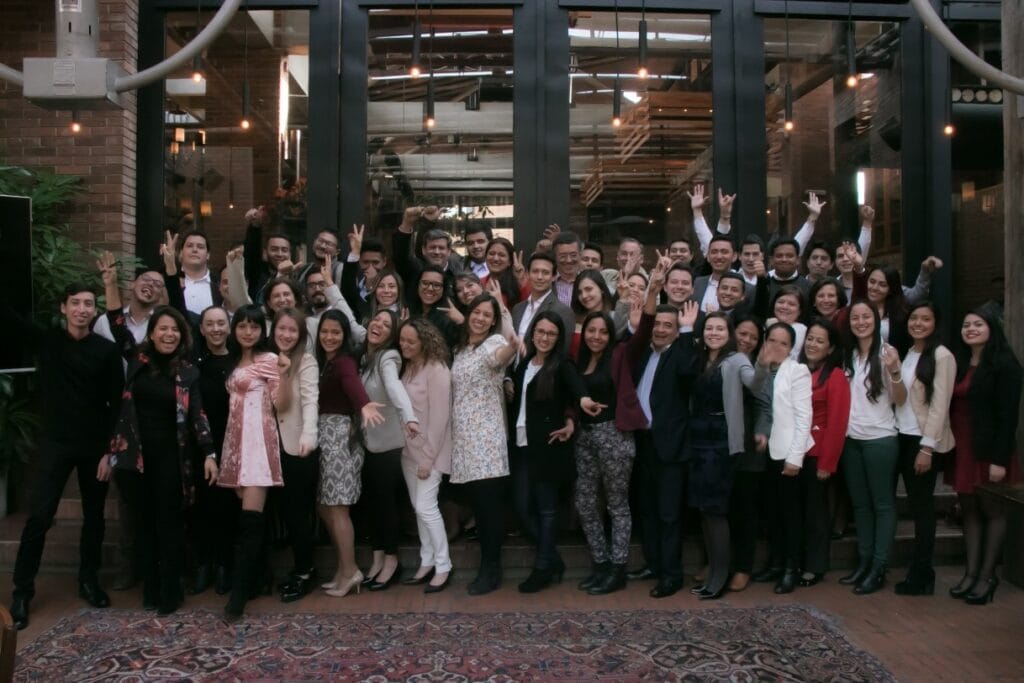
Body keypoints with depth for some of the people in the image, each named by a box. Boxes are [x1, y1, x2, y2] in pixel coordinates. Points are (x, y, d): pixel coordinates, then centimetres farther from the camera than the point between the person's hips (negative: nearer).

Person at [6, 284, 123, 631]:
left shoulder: (107, 350, -3)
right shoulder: (46, 340, 1)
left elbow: (117, 401, -4)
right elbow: (8, 314, -7)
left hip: (96, 445, 1)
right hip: (55, 442, 0)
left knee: (94, 516, 12)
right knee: (39, 516, -5)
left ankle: (89, 581, 28)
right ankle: (22, 591, 8)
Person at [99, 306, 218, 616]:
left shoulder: (188, 372, 0)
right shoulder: (136, 364, 3)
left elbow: (197, 414, -4)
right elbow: (120, 408, 6)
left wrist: (209, 453, -15)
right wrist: (110, 452, 6)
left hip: (170, 455, -2)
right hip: (135, 453, 2)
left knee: (169, 521, 1)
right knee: (144, 521, 9)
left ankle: (171, 591, 11)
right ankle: (150, 588, 19)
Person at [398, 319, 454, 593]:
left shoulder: (437, 369, -15)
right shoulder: (406, 367, 7)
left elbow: (440, 417, -17)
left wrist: (428, 457, -16)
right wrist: (413, 451, 0)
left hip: (429, 451, -7)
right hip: (409, 449, 7)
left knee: (426, 507, -7)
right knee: (418, 508, 12)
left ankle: (443, 566, 6)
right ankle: (427, 563, 22)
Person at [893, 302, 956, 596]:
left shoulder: (942, 356, -9)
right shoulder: (907, 354, 14)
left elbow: (940, 404, -14)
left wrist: (927, 447, -17)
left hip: (925, 441, -6)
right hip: (903, 437, 6)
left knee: (922, 507, 0)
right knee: (916, 505, 10)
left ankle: (920, 576, 9)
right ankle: (921, 573, 17)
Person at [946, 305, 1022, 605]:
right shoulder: (959, 364, 12)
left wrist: (1000, 459, -17)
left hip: (989, 450, -6)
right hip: (962, 448, 6)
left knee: (992, 510, 4)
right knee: (969, 509, 9)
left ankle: (987, 575, 11)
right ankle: (971, 572, 14)